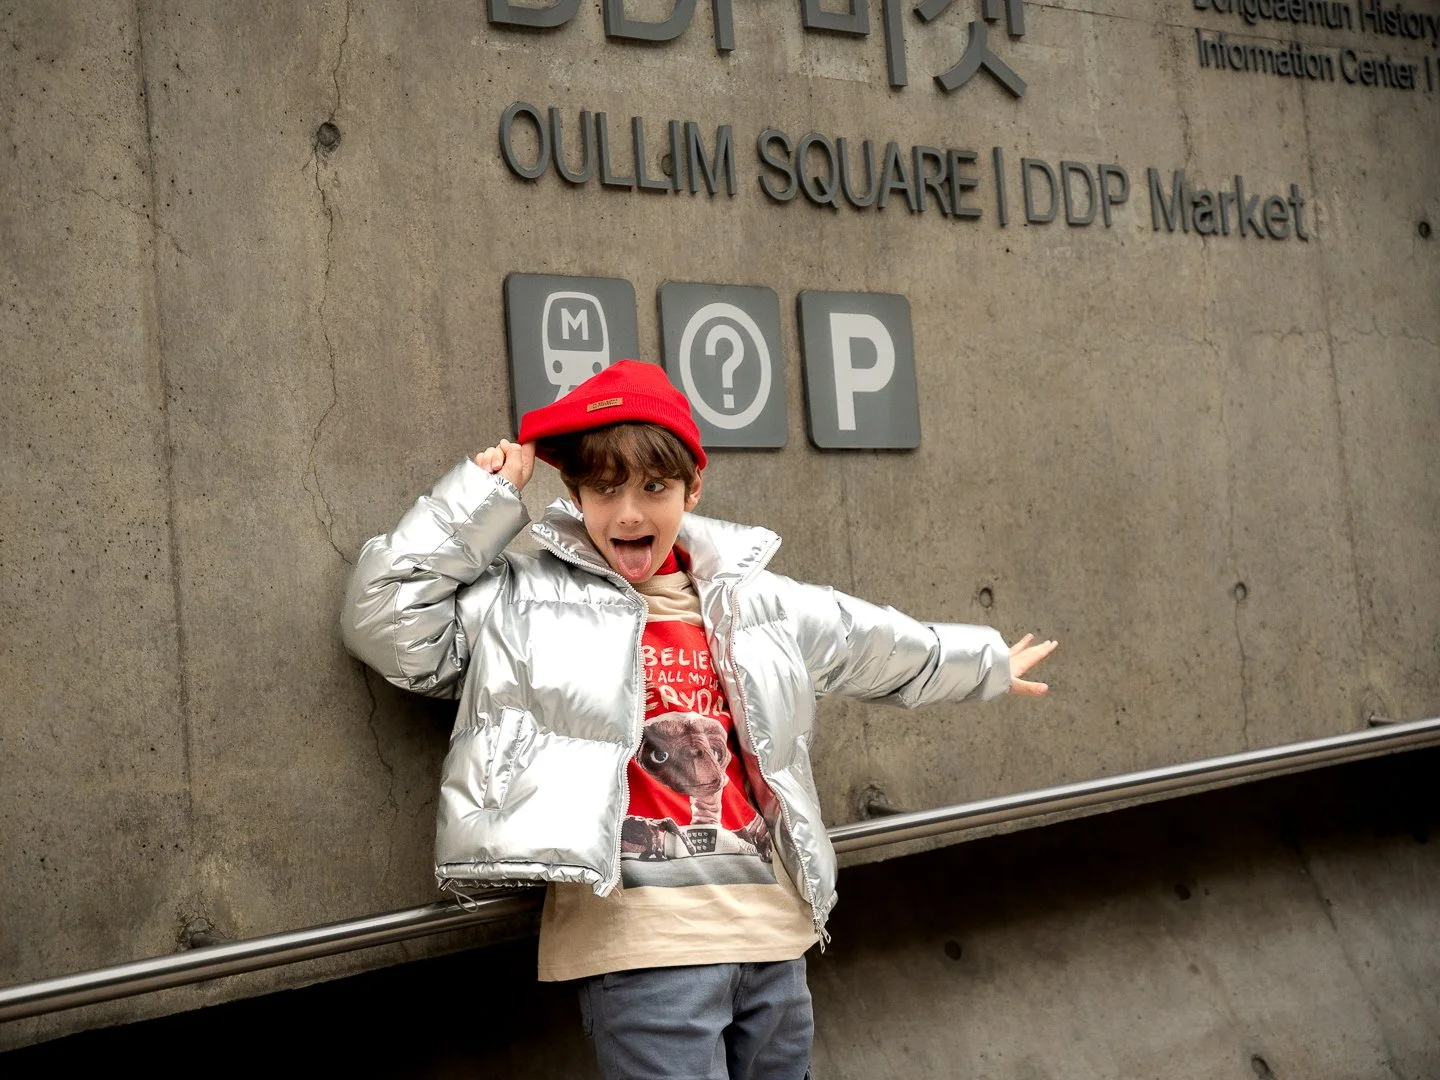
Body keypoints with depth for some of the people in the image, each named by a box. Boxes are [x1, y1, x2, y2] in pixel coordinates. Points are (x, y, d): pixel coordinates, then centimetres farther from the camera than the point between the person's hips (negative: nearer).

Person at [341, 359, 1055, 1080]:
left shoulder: (756, 602, 14)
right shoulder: (527, 603, 2)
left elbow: (888, 648, 28)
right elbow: (385, 623, -7)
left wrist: (989, 664, 42)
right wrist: (482, 498, -6)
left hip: (773, 934, 5)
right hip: (643, 938, -5)